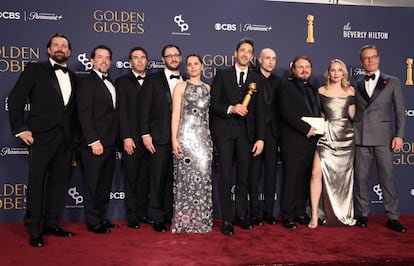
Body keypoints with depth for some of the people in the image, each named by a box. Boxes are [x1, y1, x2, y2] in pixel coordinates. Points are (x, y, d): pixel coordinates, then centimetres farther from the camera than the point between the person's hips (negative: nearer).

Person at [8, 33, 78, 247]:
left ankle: (51, 224, 20)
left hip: (66, 139, 5)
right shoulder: (35, 70, 3)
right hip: (41, 137, -5)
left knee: (59, 182, 9)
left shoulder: (72, 77, 16)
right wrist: (20, 129, -10)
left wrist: (74, 137, 9)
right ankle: (34, 230, 9)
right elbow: (15, 99, -3)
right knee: (36, 182, 0)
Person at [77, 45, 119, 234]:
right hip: (95, 143, -8)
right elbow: (85, 114, -14)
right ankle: (93, 222, 12)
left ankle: (102, 218, 24)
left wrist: (115, 139, 10)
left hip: (110, 143, 8)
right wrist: (94, 141, -19)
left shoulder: (110, 84, 18)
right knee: (92, 184, 2)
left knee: (105, 183, 13)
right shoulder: (87, 83, -6)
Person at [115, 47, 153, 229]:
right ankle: (132, 216, 12)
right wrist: (126, 137, -12)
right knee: (131, 177, 3)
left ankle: (143, 212, 19)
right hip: (131, 138, -3)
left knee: (144, 177, 9)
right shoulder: (122, 82, 4)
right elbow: (122, 111, -4)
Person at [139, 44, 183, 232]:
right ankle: (158, 218, 13)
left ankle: (170, 214, 22)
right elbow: (144, 108, -2)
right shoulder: (153, 80, 4)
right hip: (159, 137, -3)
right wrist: (145, 134, -9)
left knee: (174, 178, 9)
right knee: (158, 178, 1)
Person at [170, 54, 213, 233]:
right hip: (185, 136, -3)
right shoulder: (181, 87, 6)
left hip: (204, 137, 3)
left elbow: (210, 113, 15)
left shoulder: (208, 88, 15)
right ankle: (184, 221, 7)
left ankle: (201, 220, 12)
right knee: (186, 177, -3)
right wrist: (174, 139, -10)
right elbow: (175, 114, -1)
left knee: (203, 176, 1)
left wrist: (211, 138, 6)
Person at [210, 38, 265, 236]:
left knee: (244, 175, 6)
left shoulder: (256, 79, 12)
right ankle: (227, 220, 6)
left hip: (246, 132, 2)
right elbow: (213, 104, 0)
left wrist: (260, 138, 1)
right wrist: (231, 109, -17)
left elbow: (259, 111, 7)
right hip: (224, 131, -2)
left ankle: (241, 215, 20)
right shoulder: (222, 76, 6)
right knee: (225, 176, -3)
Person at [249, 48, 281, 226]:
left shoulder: (277, 81, 13)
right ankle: (254, 213, 9)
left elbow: (279, 108, 12)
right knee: (255, 172, 1)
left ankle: (268, 211, 17)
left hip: (272, 131, 5)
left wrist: (279, 130, 2)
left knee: (271, 172, 8)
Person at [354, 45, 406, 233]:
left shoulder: (392, 82, 8)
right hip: (360, 137, 2)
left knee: (387, 177, -1)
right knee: (361, 177, 5)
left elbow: (400, 111, 5)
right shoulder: (356, 85, 12)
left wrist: (399, 135, -3)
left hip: (383, 136, -2)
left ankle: (392, 217, 9)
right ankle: (363, 215, 16)